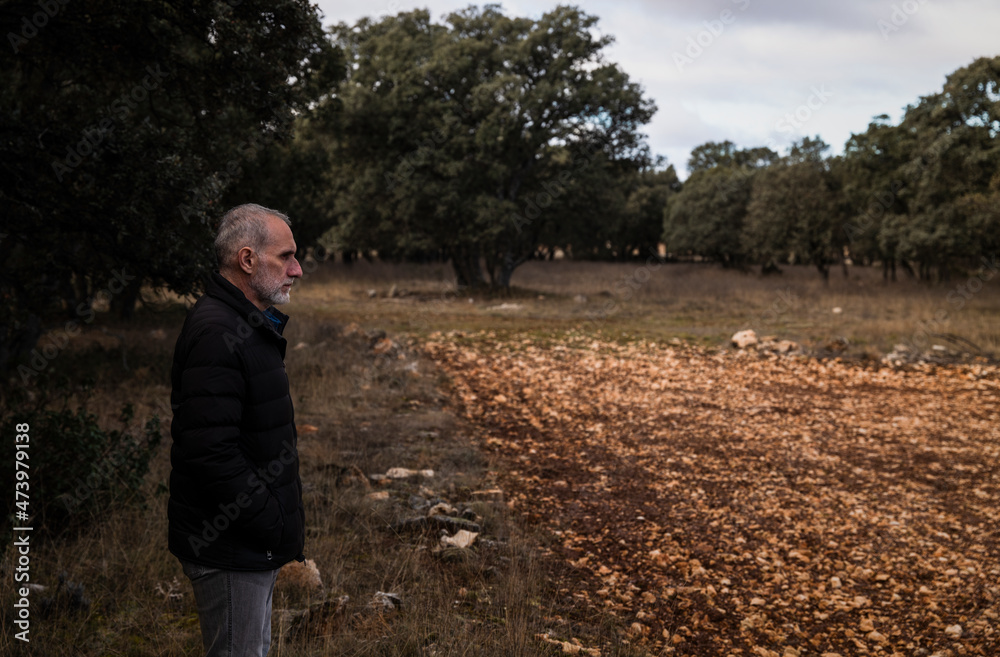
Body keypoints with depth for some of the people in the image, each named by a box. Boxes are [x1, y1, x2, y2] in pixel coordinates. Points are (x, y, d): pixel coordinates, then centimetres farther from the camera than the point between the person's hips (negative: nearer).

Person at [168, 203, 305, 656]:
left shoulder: (250, 325, 13)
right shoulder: (215, 333, -23)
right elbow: (210, 453, -29)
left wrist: (282, 523, 15)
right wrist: (275, 526, -21)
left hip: (255, 542, 10)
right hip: (230, 550, -10)